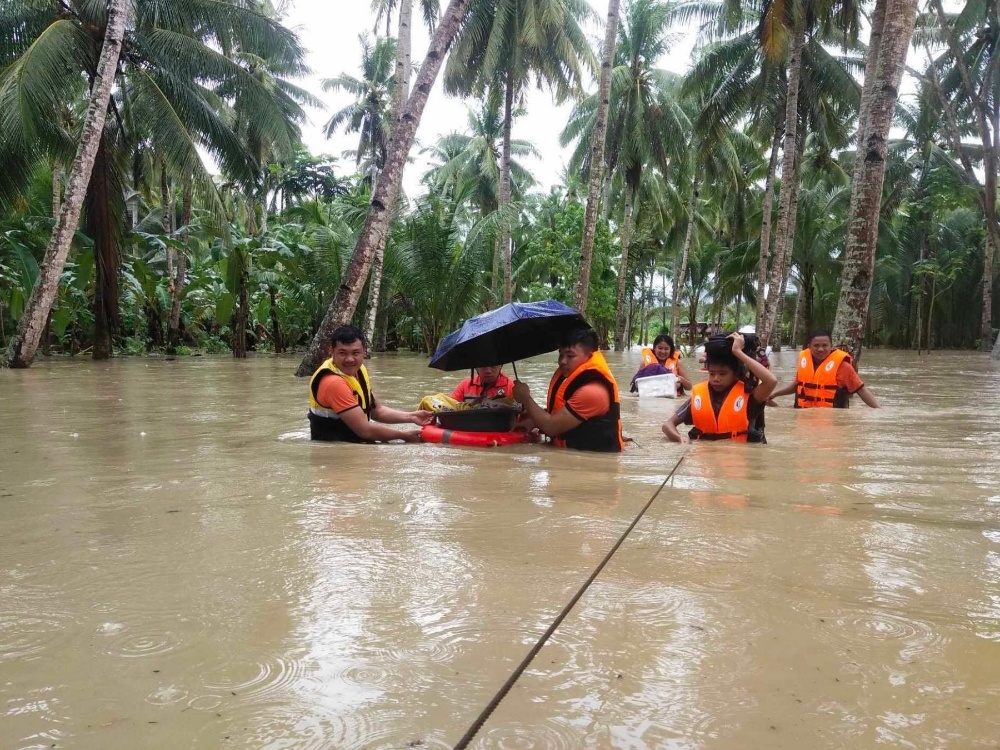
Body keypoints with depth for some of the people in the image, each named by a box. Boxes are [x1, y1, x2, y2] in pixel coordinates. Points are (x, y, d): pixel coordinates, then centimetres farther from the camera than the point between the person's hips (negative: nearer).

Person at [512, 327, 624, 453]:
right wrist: (532, 421, -4)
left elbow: (550, 426, -20)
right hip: (572, 452, 8)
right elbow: (557, 413, 15)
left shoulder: (592, 391, -24)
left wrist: (525, 398, -7)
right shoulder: (567, 373, 4)